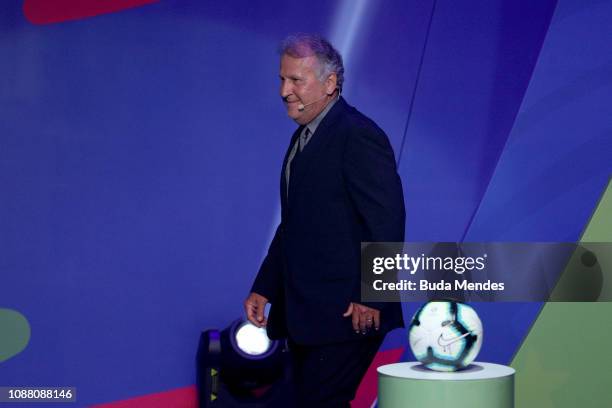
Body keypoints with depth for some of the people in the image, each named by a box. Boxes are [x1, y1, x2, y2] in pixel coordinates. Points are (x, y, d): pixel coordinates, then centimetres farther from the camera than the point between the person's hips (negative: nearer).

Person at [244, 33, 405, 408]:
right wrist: (264, 290, 17)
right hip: (305, 313, 10)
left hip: (348, 314, -10)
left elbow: (387, 223, -19)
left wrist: (370, 299, -21)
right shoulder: (303, 138, 16)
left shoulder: (359, 136, -14)